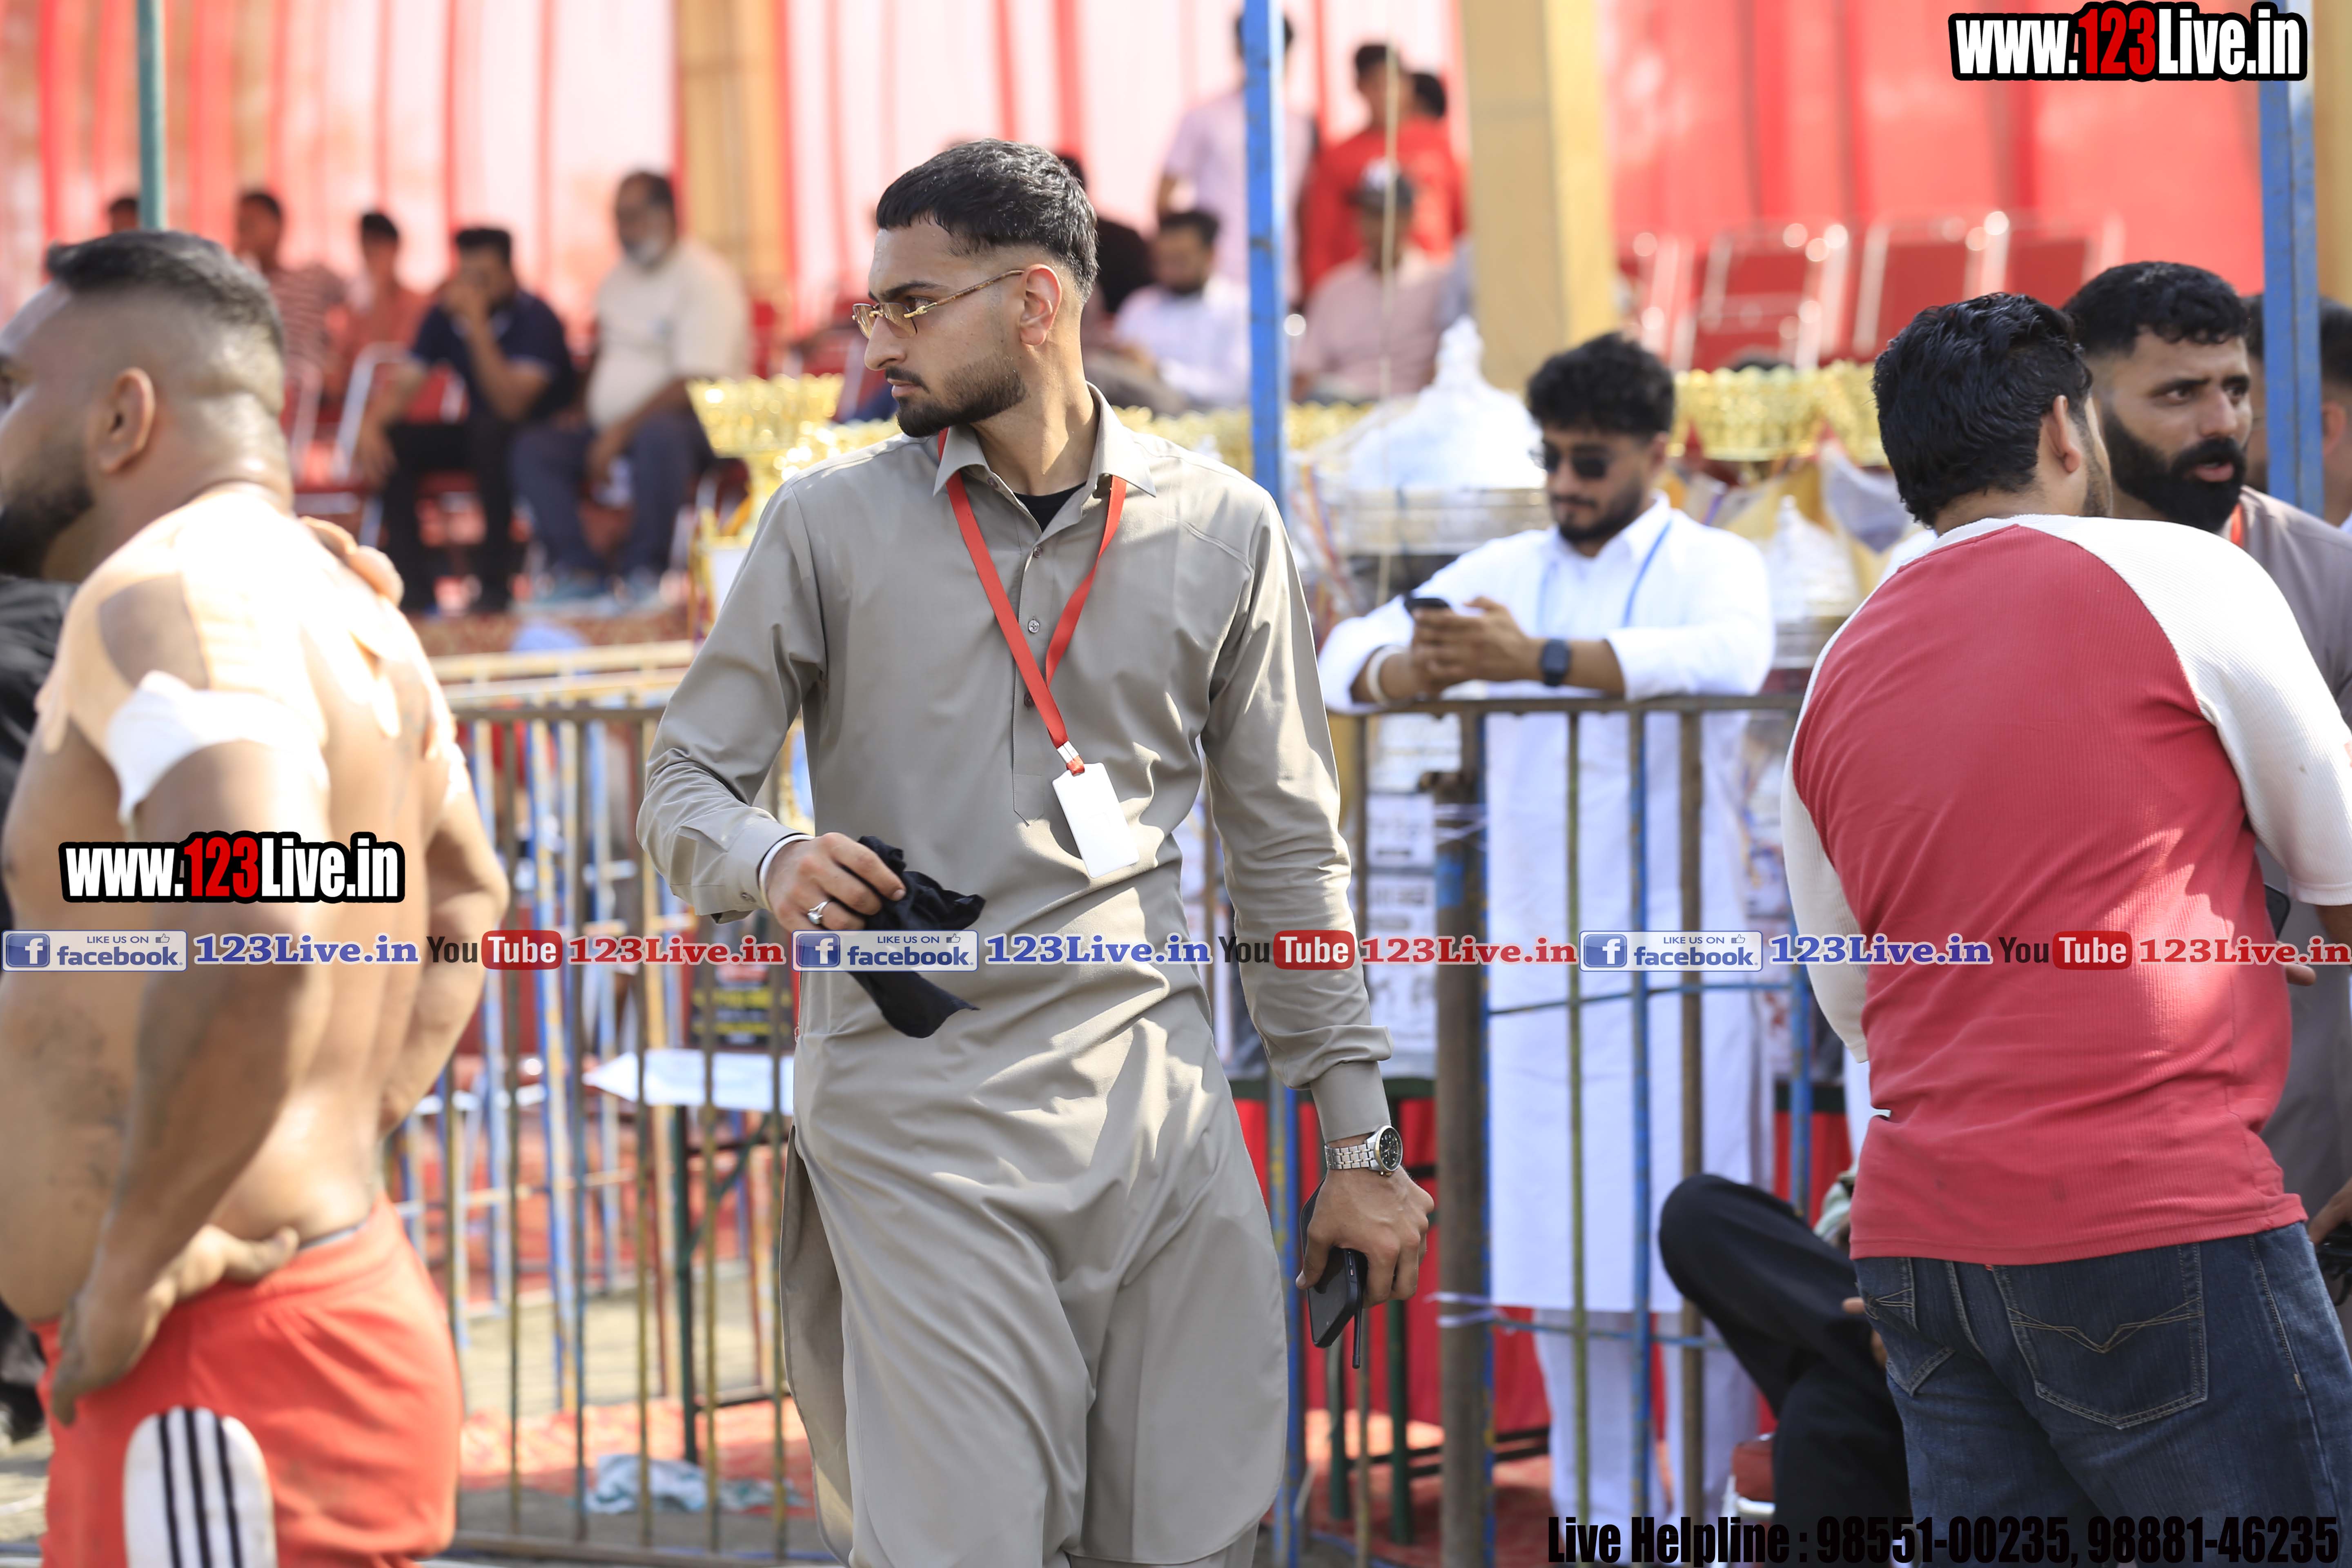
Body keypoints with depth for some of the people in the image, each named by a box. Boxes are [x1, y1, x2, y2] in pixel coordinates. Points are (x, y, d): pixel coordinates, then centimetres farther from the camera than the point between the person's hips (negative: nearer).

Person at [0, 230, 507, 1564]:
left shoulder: (173, 594, -16)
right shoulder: (335, 601, 14)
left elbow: (253, 951, -33)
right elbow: (466, 904, 31)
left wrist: (124, 1269, -22)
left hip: (222, 1385, -10)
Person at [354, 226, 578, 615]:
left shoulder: (535, 319, -19)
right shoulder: (445, 318, -2)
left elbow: (511, 405, -31)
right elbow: (402, 384, -4)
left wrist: (478, 327, -35)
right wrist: (371, 425, -26)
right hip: (480, 438, 6)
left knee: (489, 429, -37)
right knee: (393, 441, -16)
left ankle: (496, 580, -28)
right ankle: (413, 581, -16)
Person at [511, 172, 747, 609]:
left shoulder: (706, 279, -12)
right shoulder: (619, 277, 16)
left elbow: (696, 384, -20)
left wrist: (621, 430, -23)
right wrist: (583, 415, 6)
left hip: (693, 423, -8)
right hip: (611, 429, 8)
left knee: (659, 435, -41)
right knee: (533, 448, -11)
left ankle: (644, 569, -27)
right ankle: (578, 569, -16)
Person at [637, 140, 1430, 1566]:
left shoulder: (1221, 529, 8)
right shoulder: (832, 523, 4)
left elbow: (1289, 851, 13)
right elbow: (685, 784, 8)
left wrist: (1359, 1139, 11)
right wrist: (769, 864, -16)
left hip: (1156, 1106, 2)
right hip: (915, 1110, -2)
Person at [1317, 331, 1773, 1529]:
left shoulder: (1711, 565, -3)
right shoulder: (1504, 573, 12)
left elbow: (1728, 658, -26)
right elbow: (1346, 655, 4)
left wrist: (1542, 659, -38)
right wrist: (1406, 670, -22)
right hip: (1535, 967, 5)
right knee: (1560, 1266, 6)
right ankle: (1601, 1528, 13)